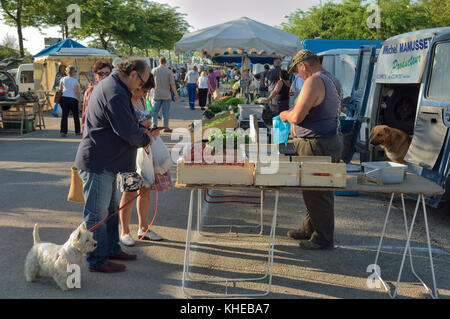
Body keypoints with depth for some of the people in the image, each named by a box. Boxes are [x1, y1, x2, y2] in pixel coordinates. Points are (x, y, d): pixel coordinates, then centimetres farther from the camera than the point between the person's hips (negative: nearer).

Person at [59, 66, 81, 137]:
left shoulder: (62, 79, 7)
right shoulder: (75, 80, -8)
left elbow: (60, 89, 9)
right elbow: (77, 92, -12)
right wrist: (79, 100, -6)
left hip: (63, 98, 4)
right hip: (73, 99, -4)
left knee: (64, 115, 3)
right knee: (76, 116, 10)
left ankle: (63, 131, -5)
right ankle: (77, 131, 18)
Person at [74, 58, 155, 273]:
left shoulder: (109, 85, 14)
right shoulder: (115, 94, -22)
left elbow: (124, 123, 23)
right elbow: (128, 132, -23)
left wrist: (139, 130, 7)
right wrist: (145, 138, -4)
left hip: (105, 162, 12)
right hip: (98, 164, -12)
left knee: (111, 208, 21)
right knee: (97, 214, 0)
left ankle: (112, 249, 34)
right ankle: (97, 261, 11)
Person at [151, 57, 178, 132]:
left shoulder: (154, 71, 0)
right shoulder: (169, 71, -4)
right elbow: (172, 84, -7)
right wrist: (176, 95, -2)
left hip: (156, 95, 1)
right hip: (166, 95, -1)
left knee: (155, 111, 8)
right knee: (165, 112, 6)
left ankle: (154, 124, -6)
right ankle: (166, 127, 10)